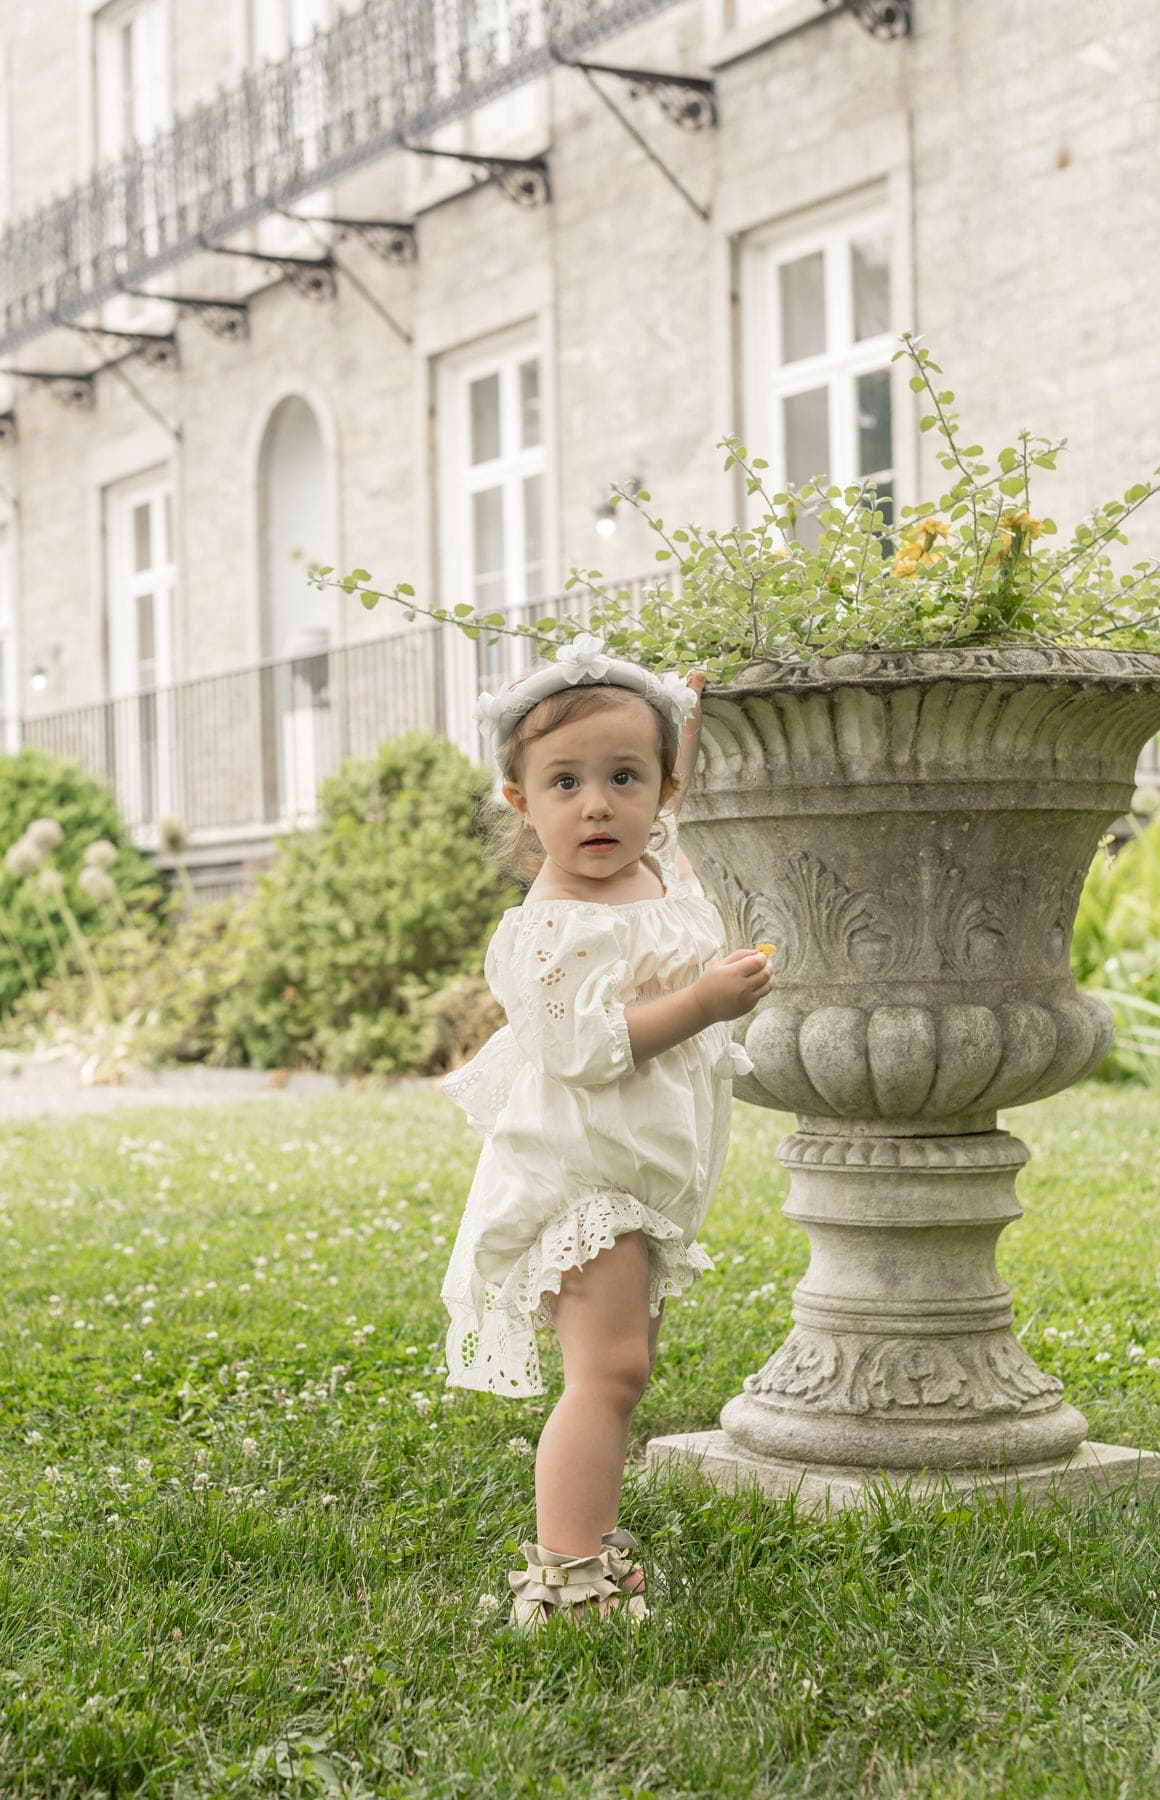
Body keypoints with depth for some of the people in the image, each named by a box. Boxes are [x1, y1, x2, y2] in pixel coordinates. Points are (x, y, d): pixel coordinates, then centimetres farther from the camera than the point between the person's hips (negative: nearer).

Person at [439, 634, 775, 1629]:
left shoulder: (656, 871, 7)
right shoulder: (549, 929, -19)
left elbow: (665, 813, 31)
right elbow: (584, 1047, -27)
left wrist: (687, 725, 23)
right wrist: (700, 1002, -28)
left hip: (647, 1177, 9)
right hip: (575, 1178, -9)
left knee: (624, 1363, 15)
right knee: (607, 1368, -16)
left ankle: (591, 1535, 27)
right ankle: (563, 1577, -14)